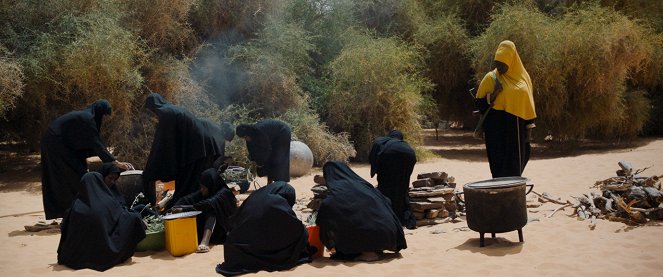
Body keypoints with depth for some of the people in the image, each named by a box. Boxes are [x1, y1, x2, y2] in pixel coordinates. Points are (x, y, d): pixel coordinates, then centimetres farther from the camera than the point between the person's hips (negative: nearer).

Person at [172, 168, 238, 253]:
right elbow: (186, 199, -8)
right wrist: (175, 208, -28)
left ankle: (205, 241, -53)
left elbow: (209, 204, -33)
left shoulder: (224, 193, -15)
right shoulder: (202, 193, 5)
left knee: (211, 210, -32)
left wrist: (184, 209, -37)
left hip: (222, 231, -6)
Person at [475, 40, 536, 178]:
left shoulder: (523, 76, 7)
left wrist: (529, 127, 6)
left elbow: (528, 104, 11)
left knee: (516, 164, 3)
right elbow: (480, 103, -1)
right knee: (499, 162, -3)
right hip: (496, 128, -2)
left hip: (517, 127, 2)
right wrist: (494, 94, -18)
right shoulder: (491, 78, 0)